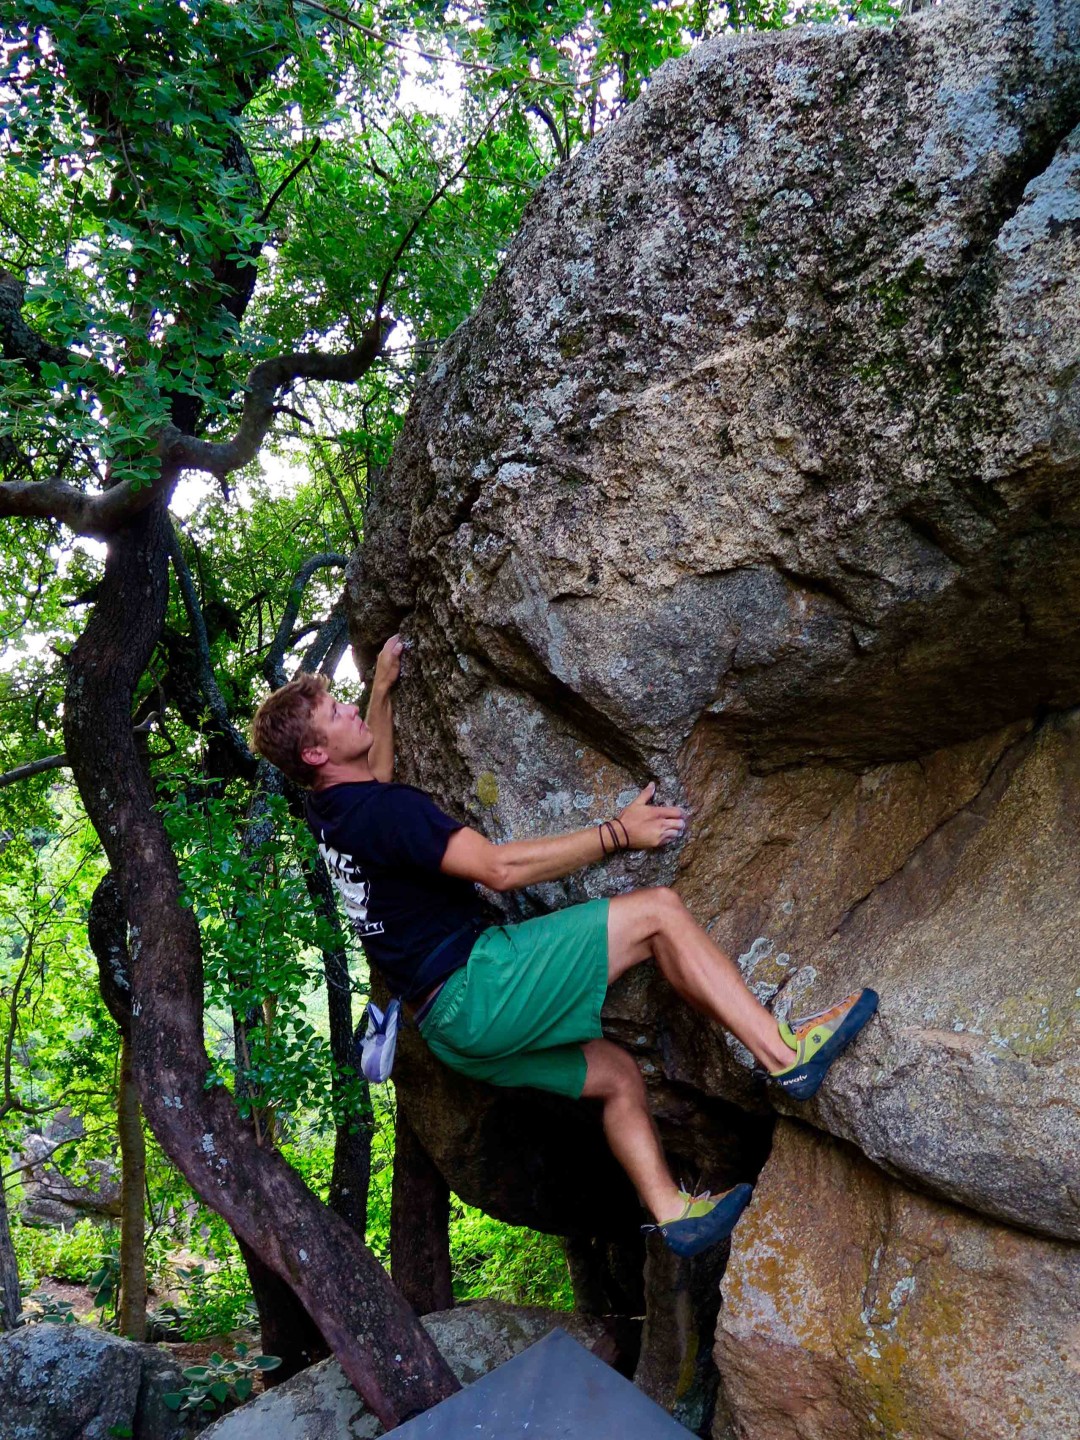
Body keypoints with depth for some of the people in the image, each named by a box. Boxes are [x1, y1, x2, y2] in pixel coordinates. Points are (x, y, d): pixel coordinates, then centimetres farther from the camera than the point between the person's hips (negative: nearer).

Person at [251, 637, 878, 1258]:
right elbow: (499, 867, -23)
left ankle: (671, 1211, 19)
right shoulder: (383, 809, -16)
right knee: (658, 910, -13)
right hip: (477, 986, -10)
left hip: (453, 1027, 10)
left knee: (617, 1076, 19)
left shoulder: (330, 810, 14)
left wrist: (383, 688, 41)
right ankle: (786, 1053, -15)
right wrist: (617, 833, -18)